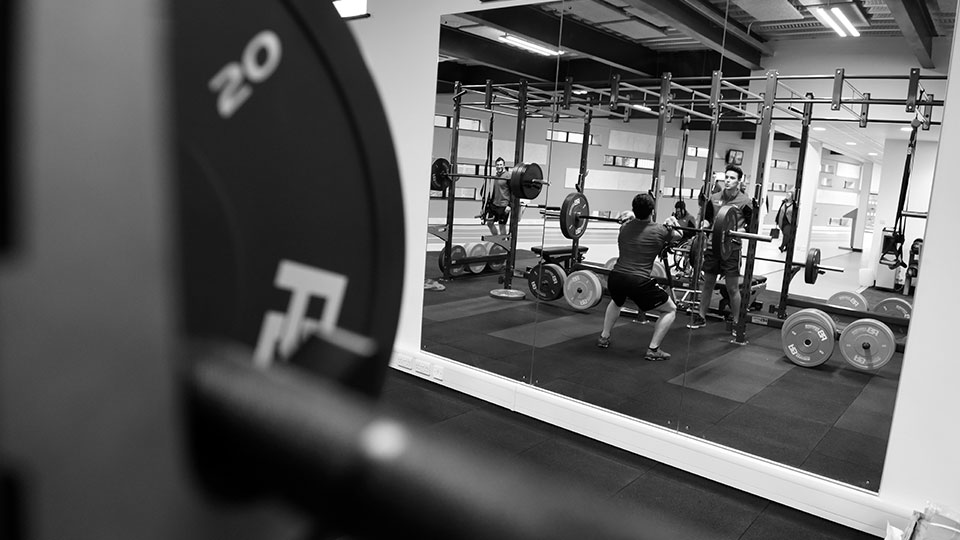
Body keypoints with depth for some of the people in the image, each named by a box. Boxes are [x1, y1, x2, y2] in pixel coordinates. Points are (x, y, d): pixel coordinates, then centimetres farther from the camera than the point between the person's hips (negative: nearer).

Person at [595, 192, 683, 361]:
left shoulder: (624, 227, 13)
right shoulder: (659, 231, 1)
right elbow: (677, 236, 23)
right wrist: (672, 225, 38)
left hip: (615, 278, 5)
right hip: (639, 282, -5)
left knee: (616, 302, 41)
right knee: (670, 310, 13)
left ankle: (604, 338, 37)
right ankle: (653, 350, 6)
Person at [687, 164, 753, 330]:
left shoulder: (744, 202, -4)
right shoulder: (714, 198, 8)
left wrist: (740, 231, -16)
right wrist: (704, 224, -1)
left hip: (731, 247, -4)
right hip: (712, 245, 4)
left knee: (732, 288, 1)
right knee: (707, 283, 11)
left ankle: (736, 322, 13)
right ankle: (701, 317, 22)